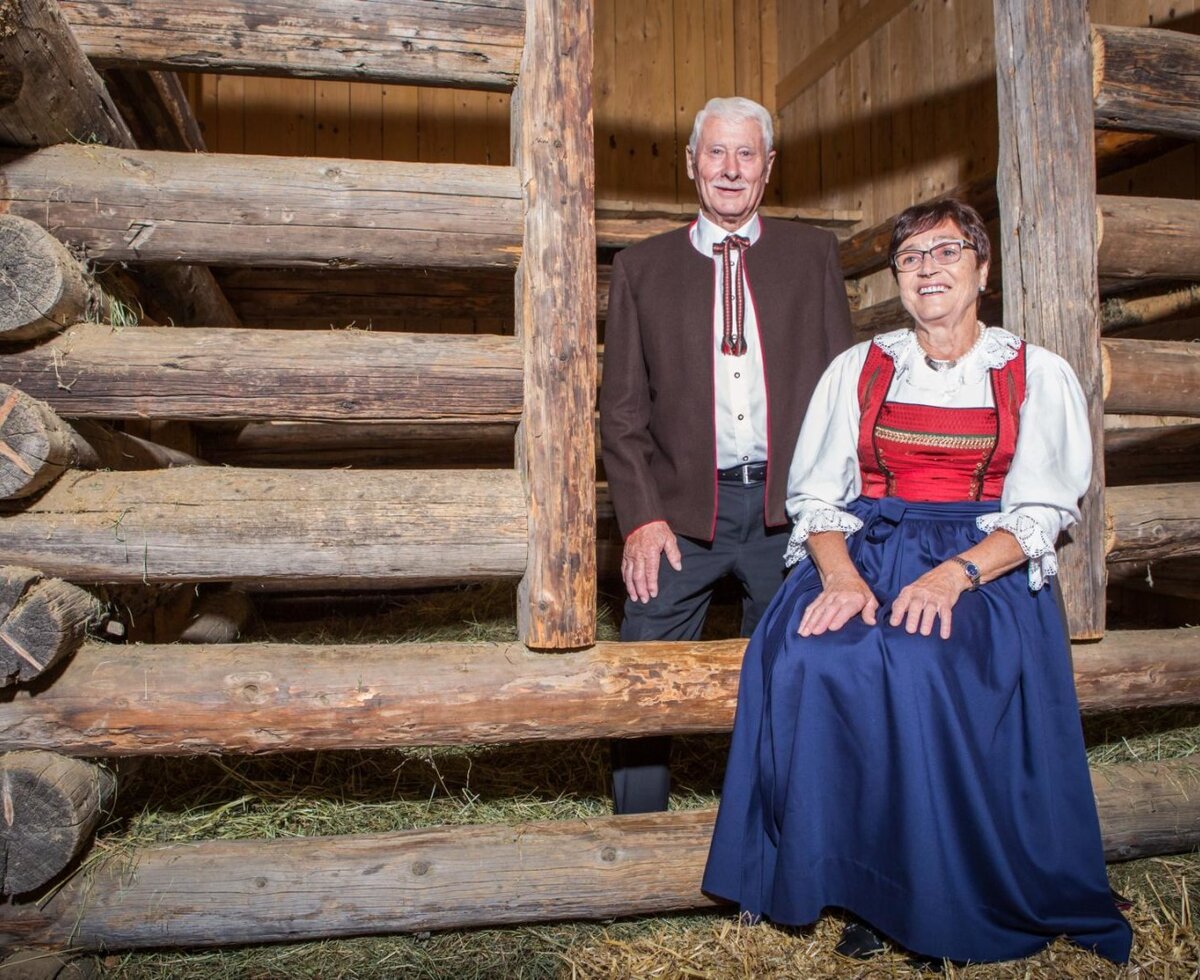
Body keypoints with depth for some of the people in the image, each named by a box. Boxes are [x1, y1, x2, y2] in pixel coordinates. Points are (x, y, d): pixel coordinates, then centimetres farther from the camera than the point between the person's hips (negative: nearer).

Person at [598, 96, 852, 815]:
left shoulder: (813, 254, 11)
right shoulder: (642, 267, 9)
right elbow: (622, 408, 5)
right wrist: (642, 517, -6)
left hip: (788, 507, 1)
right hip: (681, 510, 0)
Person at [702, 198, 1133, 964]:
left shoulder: (1038, 375, 10)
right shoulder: (858, 369, 14)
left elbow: (1041, 512, 0)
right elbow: (818, 494, 5)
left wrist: (956, 574, -19)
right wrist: (843, 577, -15)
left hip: (987, 569, -2)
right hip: (864, 553, 2)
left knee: (923, 664, -34)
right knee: (806, 658, -30)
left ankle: (943, 903, -13)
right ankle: (859, 886, -14)